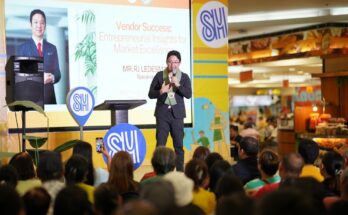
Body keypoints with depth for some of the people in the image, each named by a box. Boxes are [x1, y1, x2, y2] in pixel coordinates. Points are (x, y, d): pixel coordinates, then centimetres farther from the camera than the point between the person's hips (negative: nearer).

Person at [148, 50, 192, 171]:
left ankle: (180, 171, 11)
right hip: (162, 113, 0)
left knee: (179, 144, 4)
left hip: (177, 114, 1)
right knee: (160, 144, -2)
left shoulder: (184, 77, 5)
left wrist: (178, 85, -19)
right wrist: (161, 91, -16)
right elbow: (150, 94, 3)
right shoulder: (159, 75, 3)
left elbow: (189, 94, -6)